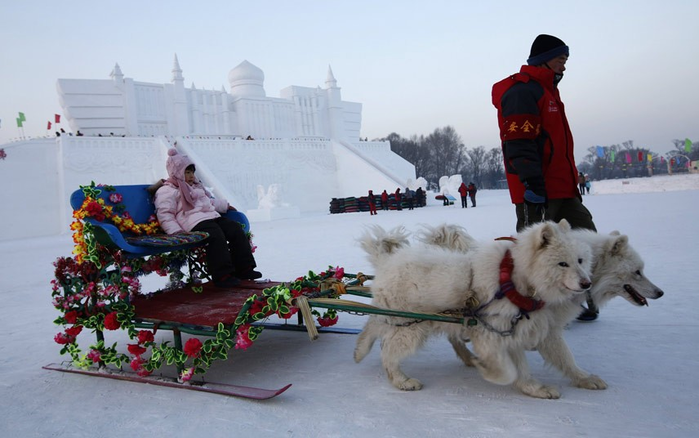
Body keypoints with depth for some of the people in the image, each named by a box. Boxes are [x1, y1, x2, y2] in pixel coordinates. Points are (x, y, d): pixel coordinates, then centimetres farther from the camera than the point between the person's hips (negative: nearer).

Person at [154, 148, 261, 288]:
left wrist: (224, 205, 40)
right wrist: (177, 232, -19)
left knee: (235, 229, -5)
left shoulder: (196, 186, 30)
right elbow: (165, 215, -9)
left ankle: (244, 268, -2)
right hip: (194, 223, -9)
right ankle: (222, 275, -29)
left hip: (212, 217, 9)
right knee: (216, 236, -32)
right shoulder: (167, 191, 0)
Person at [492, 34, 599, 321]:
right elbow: (518, 143, -22)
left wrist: (571, 181, 23)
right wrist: (532, 182, -26)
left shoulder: (547, 91, 23)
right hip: (538, 191, -11)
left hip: (562, 188, 11)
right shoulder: (522, 91, -11)